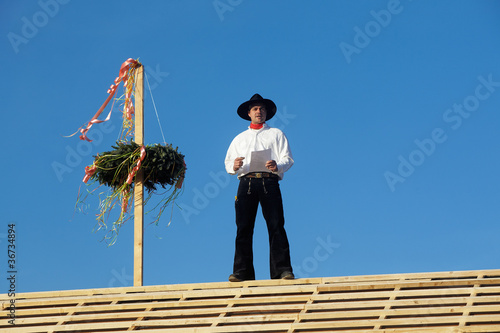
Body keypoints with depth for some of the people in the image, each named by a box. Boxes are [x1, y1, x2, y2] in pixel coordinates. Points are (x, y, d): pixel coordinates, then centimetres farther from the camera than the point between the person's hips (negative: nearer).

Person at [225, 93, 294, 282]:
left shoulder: (276, 134, 21)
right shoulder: (239, 138, 29)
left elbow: (288, 159, 9)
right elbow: (228, 164, 20)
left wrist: (277, 166, -14)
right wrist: (234, 166, -5)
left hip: (269, 183, -2)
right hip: (246, 183, 2)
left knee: (276, 226, -14)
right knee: (243, 227, -9)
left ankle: (282, 270, -19)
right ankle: (242, 272, -13)